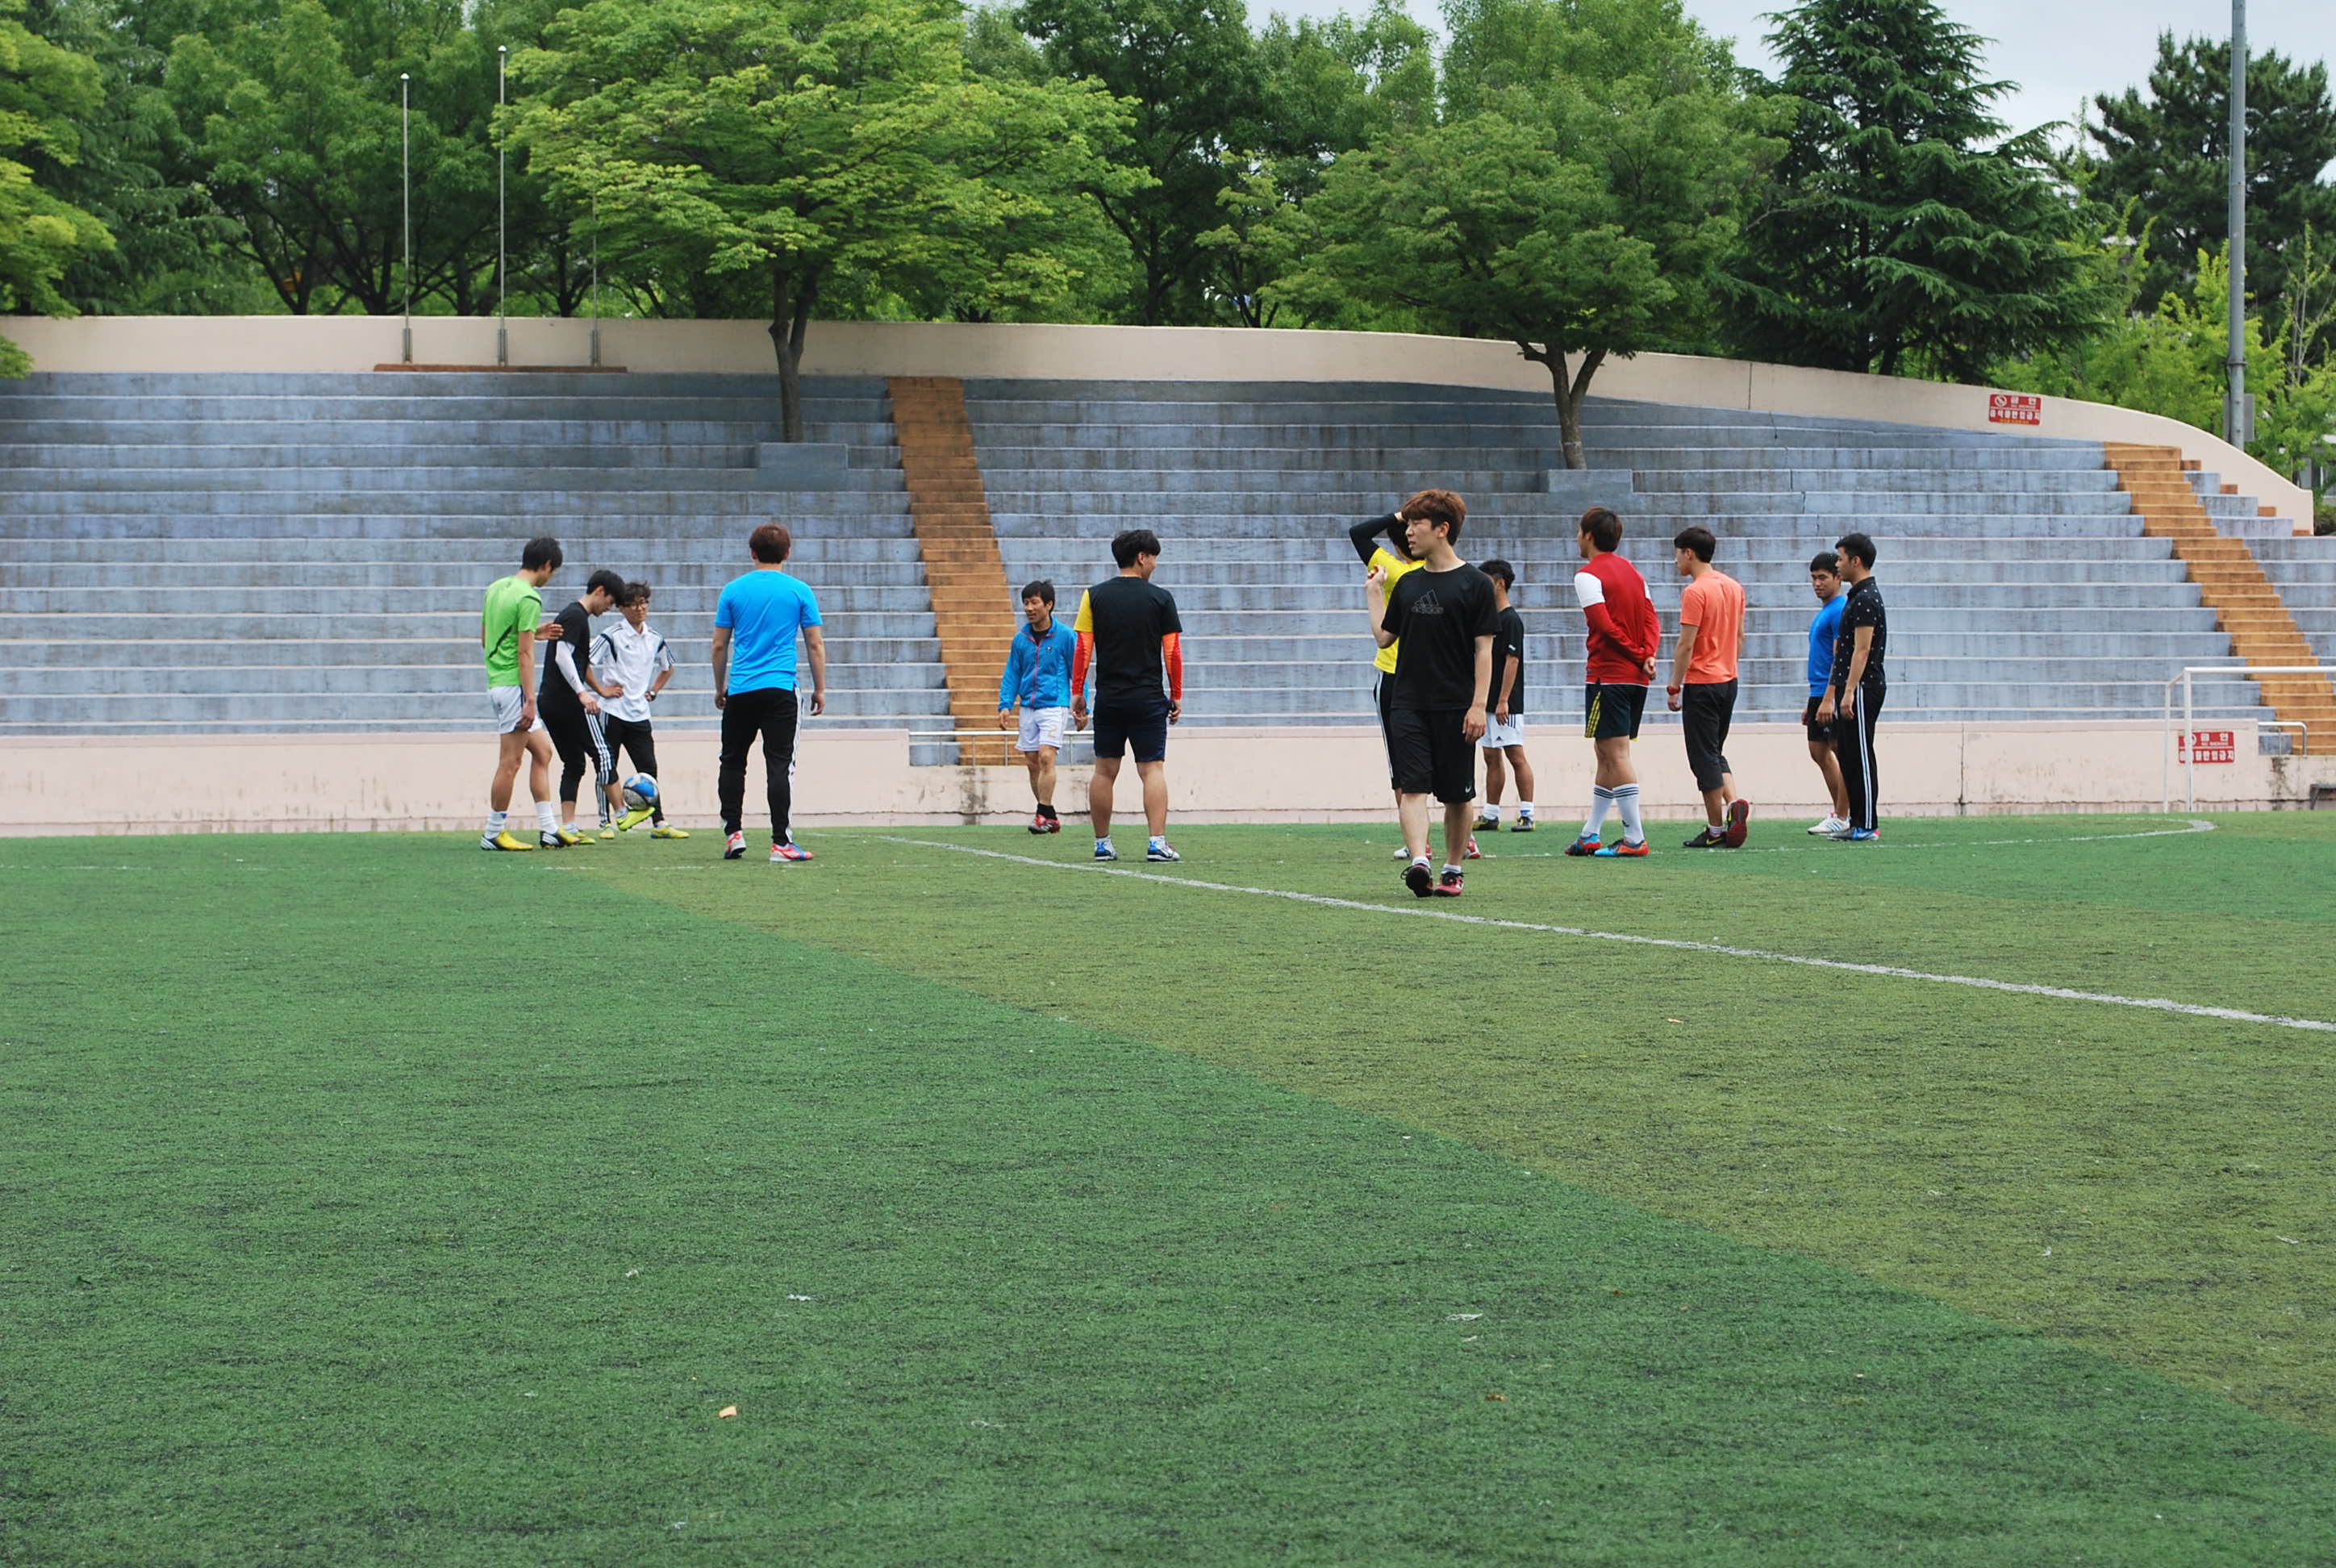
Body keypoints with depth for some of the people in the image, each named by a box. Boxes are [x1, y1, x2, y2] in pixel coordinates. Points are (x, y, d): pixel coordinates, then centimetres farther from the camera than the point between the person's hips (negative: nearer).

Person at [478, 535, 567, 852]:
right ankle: (494, 834, 4)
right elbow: (525, 654, -18)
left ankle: (548, 829, 13)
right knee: (510, 762, -2)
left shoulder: (496, 588, 13)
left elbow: (485, 638, 20)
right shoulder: (529, 598, -14)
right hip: (514, 685, -10)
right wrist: (530, 700, -18)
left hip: (496, 682, 10)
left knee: (542, 751, 14)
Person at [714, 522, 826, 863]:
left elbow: (719, 646, 8)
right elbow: (815, 645, 2)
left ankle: (733, 833, 11)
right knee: (779, 765, -3)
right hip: (780, 690, -1)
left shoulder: (733, 590, 5)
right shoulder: (800, 591, 1)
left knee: (732, 762, 15)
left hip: (740, 691, 2)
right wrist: (820, 690, 11)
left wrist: (720, 688, 19)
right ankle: (781, 844, -6)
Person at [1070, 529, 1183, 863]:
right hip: (1148, 698, -2)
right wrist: (1176, 696, 7)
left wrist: (1077, 693, 4)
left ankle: (1102, 844, 12)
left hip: (1107, 698, 2)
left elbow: (1082, 648, -1)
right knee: (1153, 769, -2)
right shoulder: (1160, 599, -2)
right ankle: (1157, 842, -12)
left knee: (1104, 770, 9)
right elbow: (1173, 652, -2)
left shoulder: (1094, 596, 2)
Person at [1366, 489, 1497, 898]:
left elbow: (1484, 648, -5)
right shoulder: (1408, 584, 11)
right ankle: (1419, 862, -23)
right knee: (1413, 787, -12)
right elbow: (1384, 636, 17)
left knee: (1457, 795, 5)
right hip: (1410, 705, 4)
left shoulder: (1475, 584, -3)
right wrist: (1373, 592, 17)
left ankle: (1452, 871, 17)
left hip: (1456, 707, -4)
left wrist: (1479, 704, -12)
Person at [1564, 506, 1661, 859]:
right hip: (1637, 678, 8)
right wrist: (1648, 655, -6)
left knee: (1616, 756, -7)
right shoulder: (1632, 572, 17)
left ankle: (1635, 839, -10)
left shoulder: (1589, 575, -8)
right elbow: (1652, 621, 7)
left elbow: (1605, 625, -17)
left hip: (1608, 676, -8)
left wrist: (1638, 655, -9)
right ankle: (1591, 836, 18)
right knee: (1608, 756, 13)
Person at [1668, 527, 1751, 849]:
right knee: (1716, 753, 19)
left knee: (1704, 757, -1)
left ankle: (1716, 830, 2)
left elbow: (1686, 645, -17)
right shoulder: (1734, 587, 9)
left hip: (1701, 684, -8)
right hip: (1728, 680, 8)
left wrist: (1674, 687, -12)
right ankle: (1734, 802, -4)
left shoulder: (1695, 592, -15)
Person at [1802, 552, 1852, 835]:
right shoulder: (1822, 613, 18)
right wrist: (1811, 704, 23)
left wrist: (1828, 699, -23)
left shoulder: (1839, 612, -12)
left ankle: (1841, 818, -3)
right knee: (1819, 752, 11)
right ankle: (1842, 813, 17)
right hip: (1818, 695, 10)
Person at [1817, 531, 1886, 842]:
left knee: (1861, 756, -8)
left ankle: (1867, 826, -7)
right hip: (1852, 690, 11)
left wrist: (1848, 693, -25)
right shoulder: (1856, 598, 19)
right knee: (1848, 757, 11)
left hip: (1863, 688, -11)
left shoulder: (1865, 599, -14)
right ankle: (1856, 823, 13)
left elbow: (1862, 650, -20)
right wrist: (1830, 696, 23)